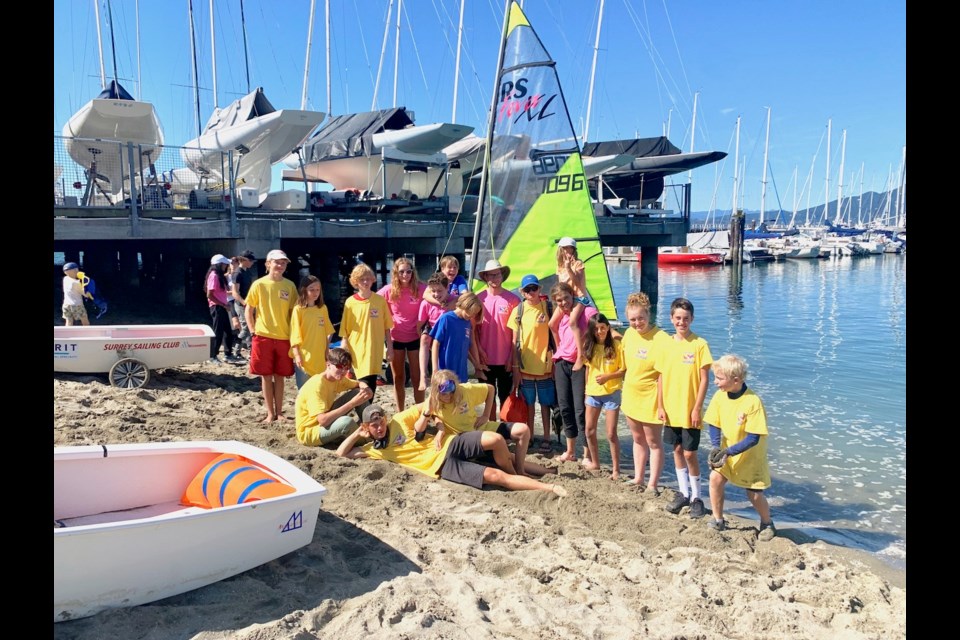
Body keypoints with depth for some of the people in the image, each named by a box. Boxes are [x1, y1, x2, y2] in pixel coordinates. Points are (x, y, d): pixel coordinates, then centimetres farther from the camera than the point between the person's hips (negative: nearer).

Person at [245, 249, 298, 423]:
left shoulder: (290, 286, 2)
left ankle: (279, 412, 19)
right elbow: (248, 309, 2)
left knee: (279, 376, 9)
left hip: (284, 337, 2)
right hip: (263, 337, -2)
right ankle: (270, 413, 15)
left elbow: (293, 311, 7)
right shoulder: (259, 284, -4)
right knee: (266, 376, 5)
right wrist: (253, 331, -3)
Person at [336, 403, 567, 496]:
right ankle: (549, 488, -14)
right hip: (441, 467, -2)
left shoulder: (399, 421, 6)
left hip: (448, 446, 3)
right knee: (493, 475, -20)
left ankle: (512, 474, 7)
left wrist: (422, 421, -4)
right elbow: (342, 453, 0)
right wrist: (357, 433, -3)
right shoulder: (374, 449, 5)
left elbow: (424, 406, 12)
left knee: (495, 439, -24)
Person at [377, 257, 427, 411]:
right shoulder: (388, 290, -9)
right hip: (395, 338, 1)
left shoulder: (421, 289, -13)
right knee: (398, 378, 12)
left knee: (417, 377, 6)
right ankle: (400, 413, 25)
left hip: (415, 337, -1)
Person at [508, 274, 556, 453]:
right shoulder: (519, 310, 0)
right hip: (525, 367, 1)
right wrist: (515, 368, -2)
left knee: (545, 404, 9)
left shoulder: (548, 307, -2)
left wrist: (556, 361, -3)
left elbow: (554, 333, 1)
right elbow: (515, 341, 1)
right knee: (529, 404, 12)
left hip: (545, 366, -1)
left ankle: (546, 438, 21)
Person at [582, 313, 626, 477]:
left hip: (611, 393, -5)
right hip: (592, 393, 5)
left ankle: (616, 469, 11)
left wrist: (607, 376, -21)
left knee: (611, 433, -2)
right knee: (589, 431, 12)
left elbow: (624, 370, -9)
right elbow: (588, 369, 10)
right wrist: (586, 391, 10)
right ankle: (595, 463, 30)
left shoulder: (616, 345, -11)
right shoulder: (590, 347, 2)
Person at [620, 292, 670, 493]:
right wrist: (627, 384, 14)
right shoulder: (629, 334, -1)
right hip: (631, 397, 7)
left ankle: (653, 484, 17)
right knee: (638, 439, 19)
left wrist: (662, 403, -18)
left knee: (653, 442, 7)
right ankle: (638, 479, 32)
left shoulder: (661, 339, -20)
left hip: (650, 399, -6)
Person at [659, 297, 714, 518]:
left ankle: (696, 498, 15)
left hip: (689, 411, -5)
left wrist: (697, 409, -12)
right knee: (677, 450, 14)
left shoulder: (699, 344, -9)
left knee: (690, 453, -1)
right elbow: (662, 377, 7)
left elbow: (704, 379, -9)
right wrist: (661, 406, 4)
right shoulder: (667, 344, 3)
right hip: (671, 410, 5)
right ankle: (683, 493, 28)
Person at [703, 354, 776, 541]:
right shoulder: (719, 396, -12)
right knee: (715, 478, -12)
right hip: (727, 451, 4)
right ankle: (718, 521, 7)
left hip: (751, 455, -4)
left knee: (755, 495, 4)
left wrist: (728, 452, -30)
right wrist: (716, 448, -18)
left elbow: (753, 439, -26)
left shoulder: (753, 402, -28)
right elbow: (714, 425, -3)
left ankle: (767, 523, 35)